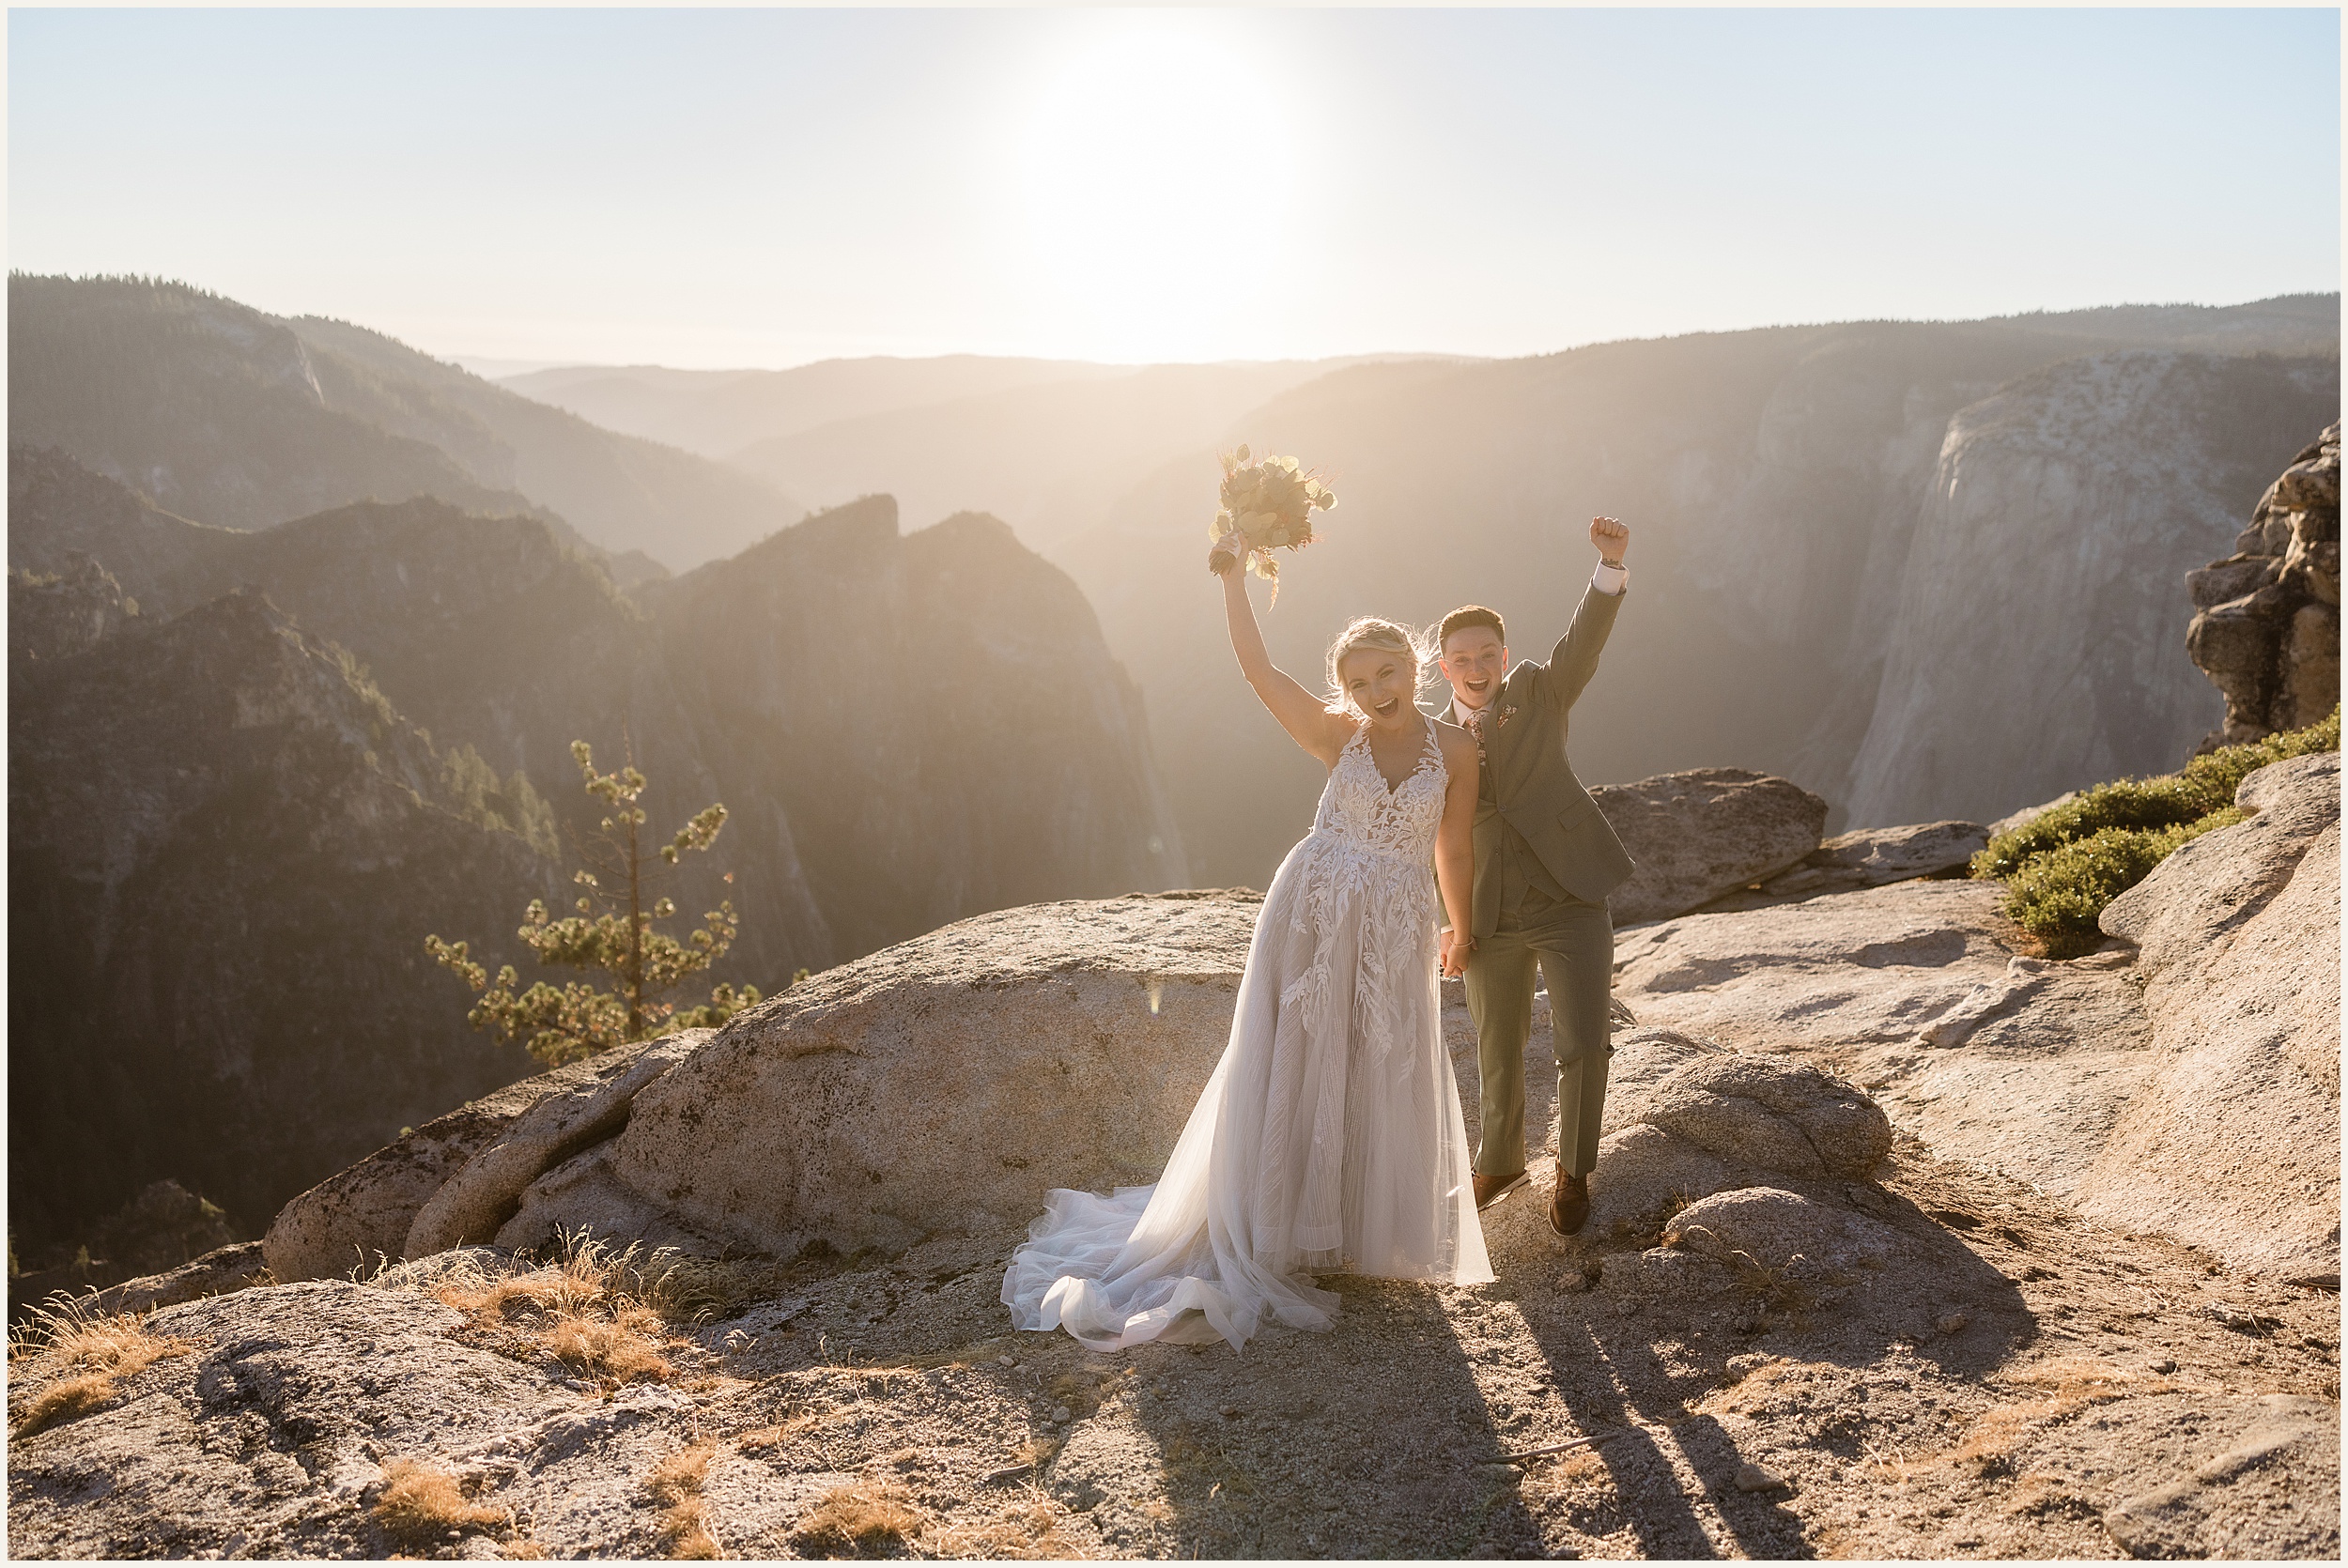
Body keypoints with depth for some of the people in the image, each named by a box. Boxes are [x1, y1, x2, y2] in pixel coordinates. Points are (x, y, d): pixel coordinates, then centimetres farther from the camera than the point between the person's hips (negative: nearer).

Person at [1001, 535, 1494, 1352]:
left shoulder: (1456, 750, 0)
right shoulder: (1335, 734, -3)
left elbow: (1451, 850, 10)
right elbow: (1256, 669, -10)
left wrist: (1462, 935, 18)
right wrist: (1233, 579, -11)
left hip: (1396, 934, 1)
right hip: (1311, 915, -1)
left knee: (1384, 1082, 8)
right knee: (1291, 1068, 5)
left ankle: (1366, 1230, 27)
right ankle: (1275, 1228, 19)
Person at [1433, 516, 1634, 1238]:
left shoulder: (1536, 693, 0)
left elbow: (1584, 640, -19)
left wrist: (1611, 565, -37)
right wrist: (1450, 925, 3)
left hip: (1570, 905, -2)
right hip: (1491, 921, 2)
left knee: (1583, 1046, -6)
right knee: (1498, 1055, 15)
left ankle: (1573, 1172, 18)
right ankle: (1500, 1163, 39)